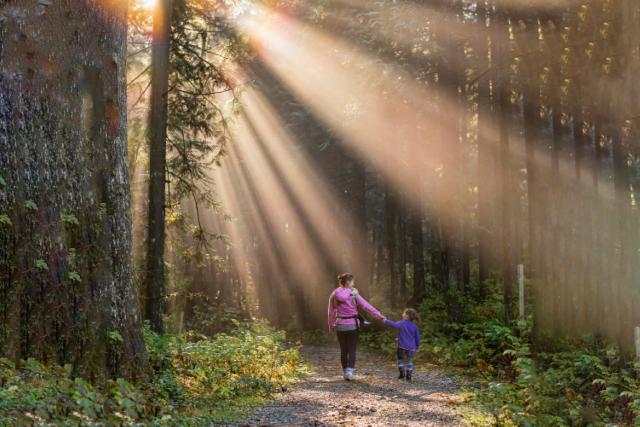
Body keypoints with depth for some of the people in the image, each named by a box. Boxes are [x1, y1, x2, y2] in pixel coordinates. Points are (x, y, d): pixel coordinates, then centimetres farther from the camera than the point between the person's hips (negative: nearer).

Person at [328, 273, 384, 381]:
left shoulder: (334, 294, 1)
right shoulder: (353, 294, -9)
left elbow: (331, 312, 6)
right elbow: (366, 306, -11)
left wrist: (331, 326, 17)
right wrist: (379, 315, -7)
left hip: (340, 326, 3)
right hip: (352, 325, -3)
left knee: (343, 350, 15)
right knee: (352, 350, 4)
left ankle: (345, 372, 19)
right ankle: (349, 371, -13)